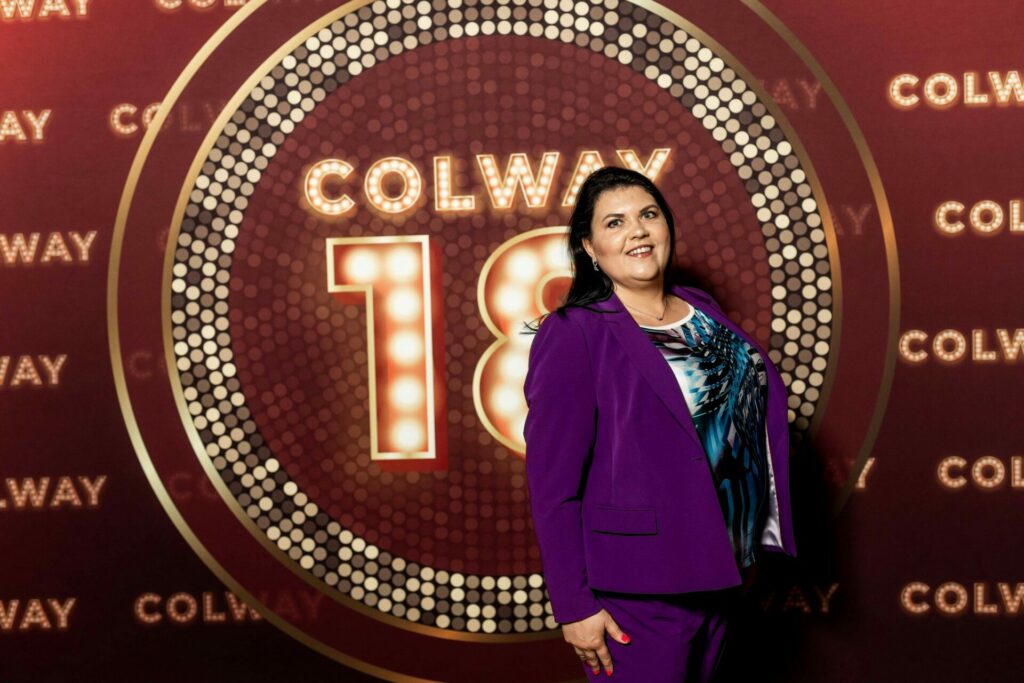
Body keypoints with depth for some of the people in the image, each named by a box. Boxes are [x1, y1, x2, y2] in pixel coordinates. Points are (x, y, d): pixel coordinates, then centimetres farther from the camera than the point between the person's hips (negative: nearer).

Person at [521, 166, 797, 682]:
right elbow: (552, 484, -16)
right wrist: (574, 605, -17)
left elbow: (749, 413, 13)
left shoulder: (702, 311, 6)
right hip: (639, 590, -6)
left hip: (720, 570, 7)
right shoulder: (573, 335, -15)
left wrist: (751, 542, 9)